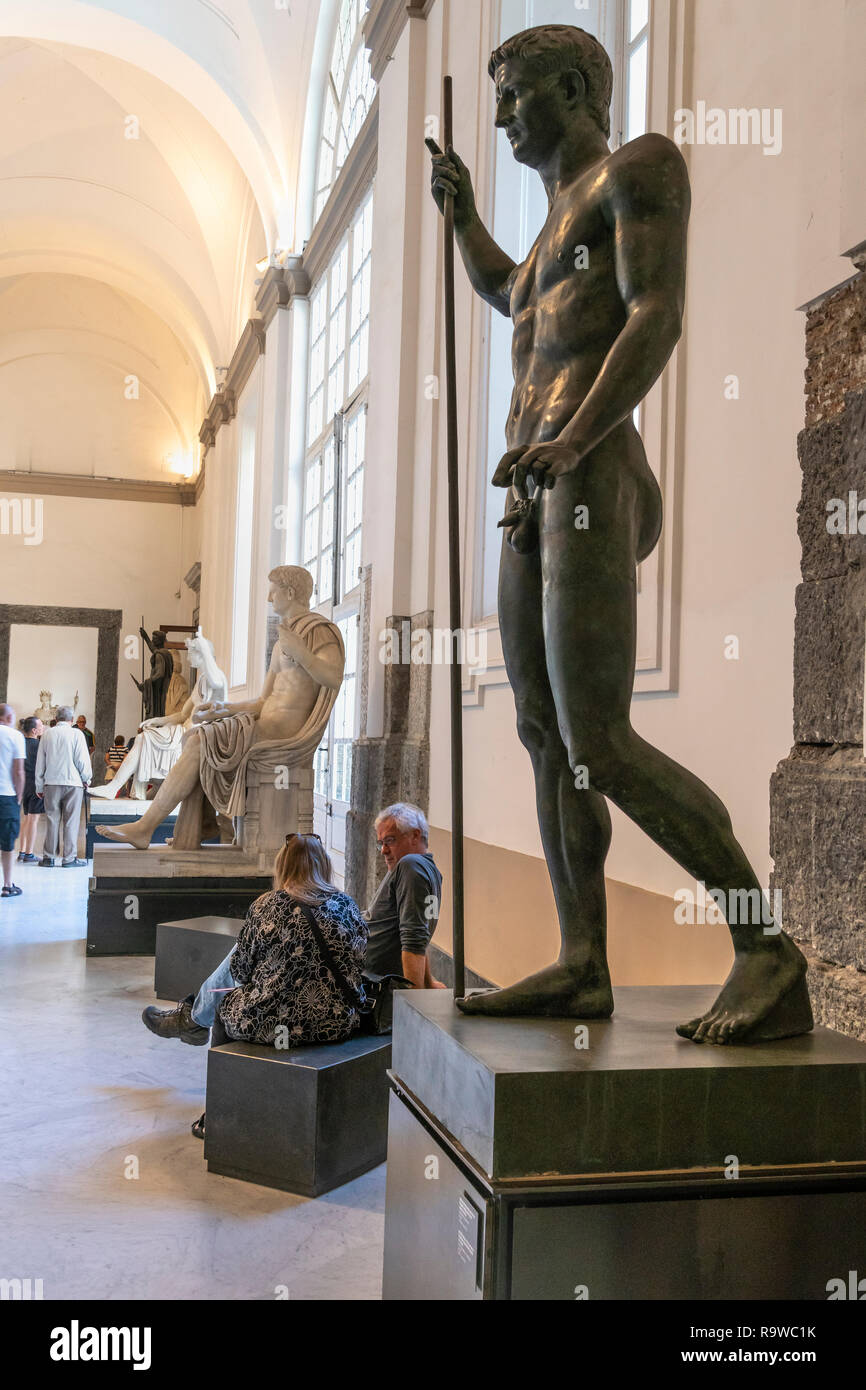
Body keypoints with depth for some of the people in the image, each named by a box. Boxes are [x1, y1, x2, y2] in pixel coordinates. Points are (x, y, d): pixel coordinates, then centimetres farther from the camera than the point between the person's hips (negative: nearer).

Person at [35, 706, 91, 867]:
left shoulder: (47, 734, 5)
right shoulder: (76, 734, -5)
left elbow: (40, 762, 9)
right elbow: (83, 760, -6)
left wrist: (39, 787, 16)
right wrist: (86, 779, 11)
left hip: (51, 783, 3)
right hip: (73, 782, -3)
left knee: (52, 820, 8)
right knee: (71, 821, 2)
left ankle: (48, 857, 10)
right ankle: (69, 858, 4)